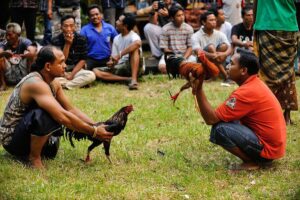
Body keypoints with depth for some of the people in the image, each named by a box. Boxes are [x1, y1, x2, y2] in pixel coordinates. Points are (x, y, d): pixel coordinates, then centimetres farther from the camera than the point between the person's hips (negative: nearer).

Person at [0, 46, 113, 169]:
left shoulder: (53, 84, 1)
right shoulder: (36, 83, -28)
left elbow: (71, 109, 4)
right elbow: (63, 117, -35)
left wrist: (96, 126, -10)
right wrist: (94, 132, -28)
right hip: (11, 138, -10)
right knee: (43, 115, -34)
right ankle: (34, 157, -12)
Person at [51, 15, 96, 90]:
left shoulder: (81, 39, -4)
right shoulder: (56, 41, -9)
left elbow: (82, 60, -3)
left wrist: (71, 75, -15)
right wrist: (67, 44, -24)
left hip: (76, 70, 1)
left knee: (91, 75, -29)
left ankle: (63, 85, -23)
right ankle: (79, 82, -21)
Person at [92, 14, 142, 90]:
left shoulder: (133, 36, -11)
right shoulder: (116, 39, 11)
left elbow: (138, 43, -37)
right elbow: (114, 57, 12)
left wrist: (120, 55, -35)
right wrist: (111, 62, -13)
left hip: (132, 67, -6)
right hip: (119, 67, 6)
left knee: (134, 49, -32)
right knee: (96, 71, -14)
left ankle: (134, 79, -41)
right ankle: (128, 79, -25)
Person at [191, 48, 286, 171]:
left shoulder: (247, 92, -22)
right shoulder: (255, 83, 9)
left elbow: (211, 119, -21)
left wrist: (198, 90, -19)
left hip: (267, 147, -10)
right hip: (274, 143, 10)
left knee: (219, 129, -21)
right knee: (227, 119, 17)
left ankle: (252, 162, -4)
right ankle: (257, 158, 14)